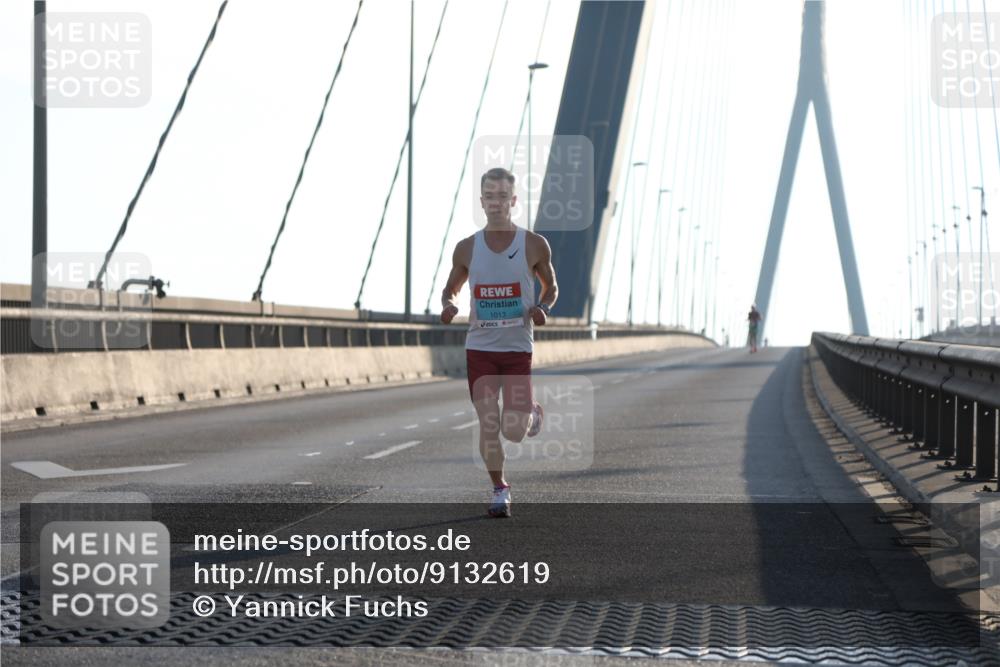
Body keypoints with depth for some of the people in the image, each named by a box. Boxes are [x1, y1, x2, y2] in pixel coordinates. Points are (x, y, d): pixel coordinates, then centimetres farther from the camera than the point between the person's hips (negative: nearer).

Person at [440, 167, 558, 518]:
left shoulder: (534, 245, -3)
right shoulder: (467, 248, 2)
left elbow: (551, 287, 11)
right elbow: (451, 288, 15)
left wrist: (543, 308, -11)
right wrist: (448, 305, -8)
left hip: (518, 347, -1)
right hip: (479, 347, 1)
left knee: (514, 431, -4)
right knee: (487, 422, -3)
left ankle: (532, 411, 32)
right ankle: (500, 490, 14)